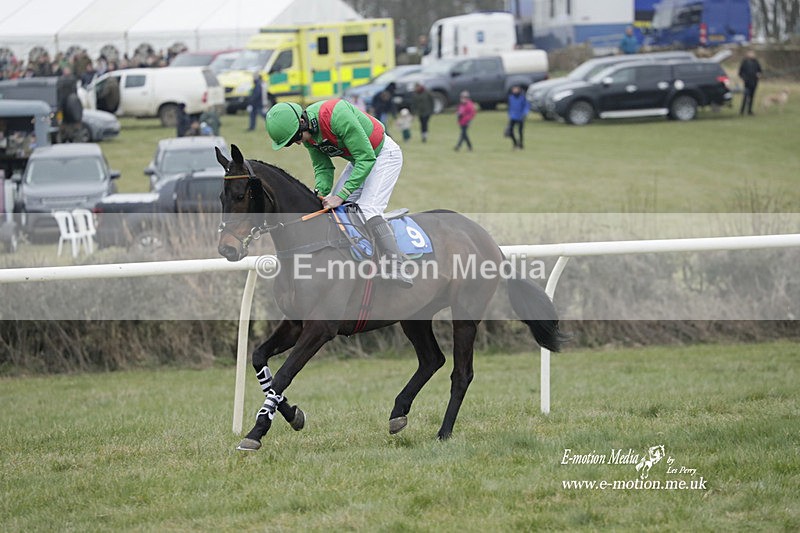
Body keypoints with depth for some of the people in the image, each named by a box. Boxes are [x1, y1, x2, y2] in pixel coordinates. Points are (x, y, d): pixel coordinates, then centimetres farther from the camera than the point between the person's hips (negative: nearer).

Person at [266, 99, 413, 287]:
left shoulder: (337, 116, -35)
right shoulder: (307, 134, -9)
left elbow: (366, 158, -33)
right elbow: (322, 168, -1)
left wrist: (341, 196, -34)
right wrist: (321, 194, -21)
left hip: (384, 154, -9)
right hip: (360, 158, 9)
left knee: (368, 210, -24)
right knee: (333, 208, 3)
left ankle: (395, 268, -28)